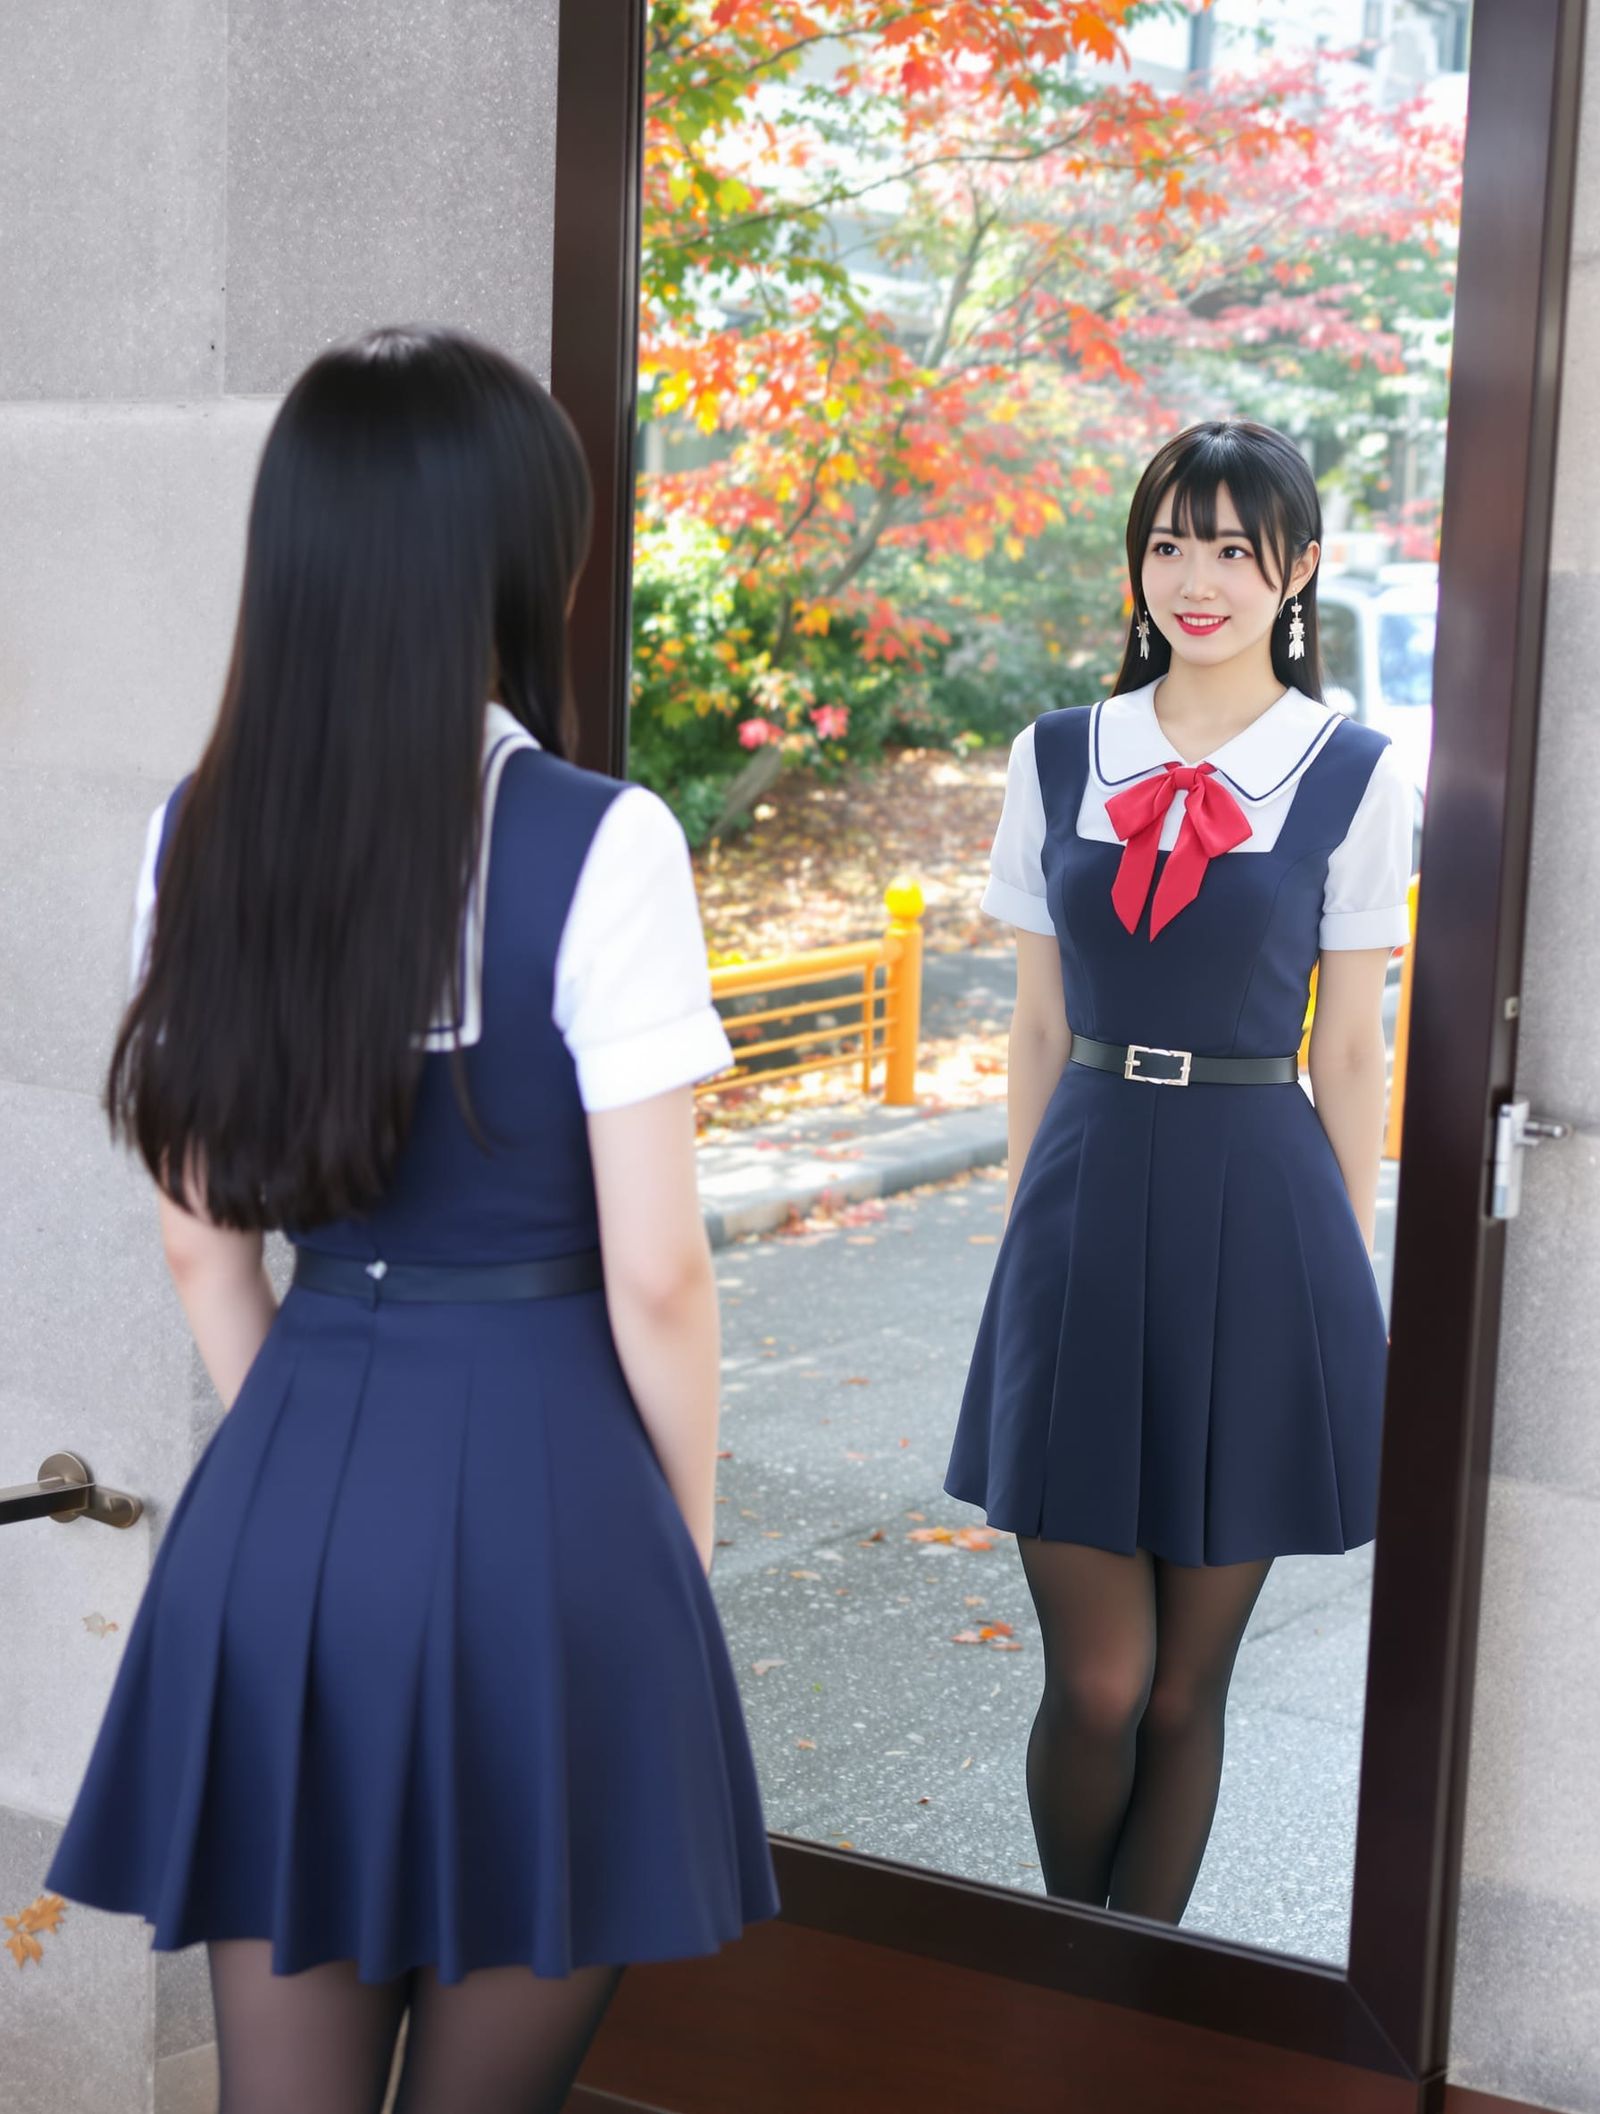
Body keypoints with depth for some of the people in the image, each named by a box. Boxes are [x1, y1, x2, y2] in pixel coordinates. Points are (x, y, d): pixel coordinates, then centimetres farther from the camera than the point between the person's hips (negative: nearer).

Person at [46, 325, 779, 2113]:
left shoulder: (201, 835, 3)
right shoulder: (597, 845, -12)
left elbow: (201, 1246, 8)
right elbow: (651, 1275, -9)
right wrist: (687, 1533, 6)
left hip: (280, 1496, 4)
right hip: (535, 1487, -4)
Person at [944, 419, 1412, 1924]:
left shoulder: (1351, 776, 2)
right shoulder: (1059, 759, 7)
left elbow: (1350, 1049, 5)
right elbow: (1040, 1026, 12)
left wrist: (1347, 1261, 4)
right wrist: (1030, 1227, 11)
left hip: (1255, 1211, -1)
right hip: (1088, 1200, 1)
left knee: (1187, 1684, 7)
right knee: (1097, 1679, 0)